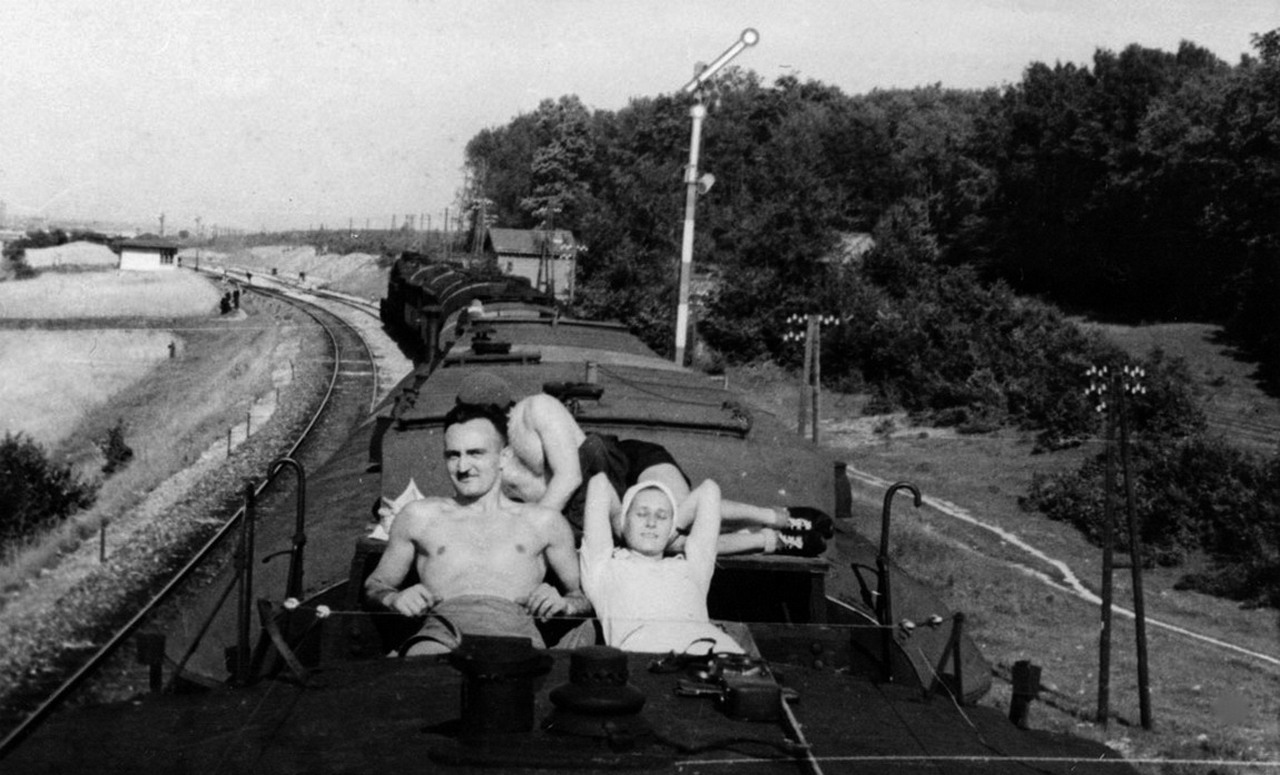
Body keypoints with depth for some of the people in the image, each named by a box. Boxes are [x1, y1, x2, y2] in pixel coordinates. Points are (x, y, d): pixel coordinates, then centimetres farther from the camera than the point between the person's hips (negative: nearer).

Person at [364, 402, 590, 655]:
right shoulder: (419, 517, 26)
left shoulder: (543, 523, 25)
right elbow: (376, 584, 32)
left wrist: (563, 603, 3)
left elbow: (586, 595, 27)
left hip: (515, 628, 0)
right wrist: (395, 599, 8)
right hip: (442, 630, 0)